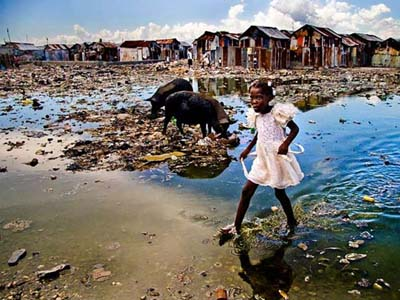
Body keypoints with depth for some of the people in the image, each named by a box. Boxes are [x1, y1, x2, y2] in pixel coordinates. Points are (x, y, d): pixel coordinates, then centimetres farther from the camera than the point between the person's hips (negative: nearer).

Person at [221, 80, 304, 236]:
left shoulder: (277, 112, -18)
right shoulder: (256, 115, 2)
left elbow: (295, 128, -14)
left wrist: (286, 143, -28)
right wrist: (248, 149, 27)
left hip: (277, 158, -6)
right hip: (262, 159, 6)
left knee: (279, 193, 10)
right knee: (246, 191, 5)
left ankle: (291, 222, 36)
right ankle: (236, 226, 15)